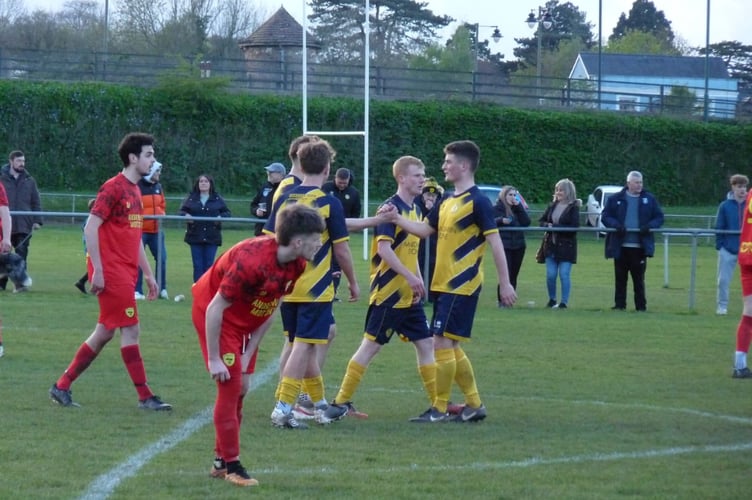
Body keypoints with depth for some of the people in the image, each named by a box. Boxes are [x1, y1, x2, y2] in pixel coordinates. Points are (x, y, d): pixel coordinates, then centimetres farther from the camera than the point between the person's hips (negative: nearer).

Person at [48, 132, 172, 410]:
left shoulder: (135, 191, 16)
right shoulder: (113, 188, -11)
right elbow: (90, 228, -15)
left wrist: (148, 274, 21)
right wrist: (97, 271, -19)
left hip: (126, 273, 9)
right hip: (111, 271, -9)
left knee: (105, 333, 10)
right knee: (130, 329, -7)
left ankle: (62, 387, 16)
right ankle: (145, 397, -4)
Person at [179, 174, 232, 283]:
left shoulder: (217, 199, 6)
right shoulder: (191, 198, 6)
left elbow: (227, 213, 7)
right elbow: (181, 211, 6)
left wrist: (221, 217, -14)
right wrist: (186, 215, -16)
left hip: (212, 237, 0)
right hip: (195, 236, 0)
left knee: (209, 265, 1)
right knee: (198, 265, 0)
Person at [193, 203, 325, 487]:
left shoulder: (296, 266, -12)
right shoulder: (252, 260, -36)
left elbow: (271, 310, -2)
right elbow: (215, 309, -29)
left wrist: (248, 355, -3)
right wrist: (214, 360, -24)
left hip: (246, 320, 8)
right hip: (212, 311, -8)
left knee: (239, 388, 8)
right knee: (230, 385, -11)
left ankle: (221, 461, 19)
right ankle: (231, 466, -5)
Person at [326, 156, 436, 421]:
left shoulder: (415, 210, 13)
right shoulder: (392, 208, -14)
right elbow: (384, 248, -21)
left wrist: (419, 280, 12)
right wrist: (410, 276, -23)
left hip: (409, 295, 9)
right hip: (389, 292, -9)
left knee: (425, 344, 8)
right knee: (371, 345, -5)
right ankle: (341, 401, 1)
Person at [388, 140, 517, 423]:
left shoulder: (477, 201, -12)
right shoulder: (447, 201, 13)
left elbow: (495, 242, -13)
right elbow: (425, 230, 19)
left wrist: (505, 283, -15)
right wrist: (397, 219, 5)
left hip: (462, 286, -9)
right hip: (444, 284, 9)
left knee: (442, 342, -9)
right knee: (450, 346, 11)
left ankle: (439, 408, -3)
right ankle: (474, 405, 18)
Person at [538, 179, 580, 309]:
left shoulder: (573, 208, -6)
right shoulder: (552, 206, 11)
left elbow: (574, 227, -15)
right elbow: (541, 221, 12)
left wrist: (555, 227, -17)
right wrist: (548, 225, -11)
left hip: (566, 246, -5)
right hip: (551, 245, 5)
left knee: (564, 274, -6)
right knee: (550, 274, 4)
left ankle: (564, 302, -1)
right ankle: (552, 300, 19)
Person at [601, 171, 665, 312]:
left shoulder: (649, 199, 6)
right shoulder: (615, 199, 5)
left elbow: (659, 218, 8)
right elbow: (605, 216, 4)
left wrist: (649, 226, -12)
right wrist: (616, 225, -15)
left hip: (640, 246, 0)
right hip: (620, 246, 0)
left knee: (639, 278, 3)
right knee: (620, 277, 4)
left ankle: (641, 305, 9)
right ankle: (619, 304, 11)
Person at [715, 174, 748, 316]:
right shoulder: (725, 206, -1)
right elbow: (719, 228, 1)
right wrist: (719, 246, -6)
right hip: (728, 250, -1)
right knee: (723, 280, 1)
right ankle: (722, 306, 12)